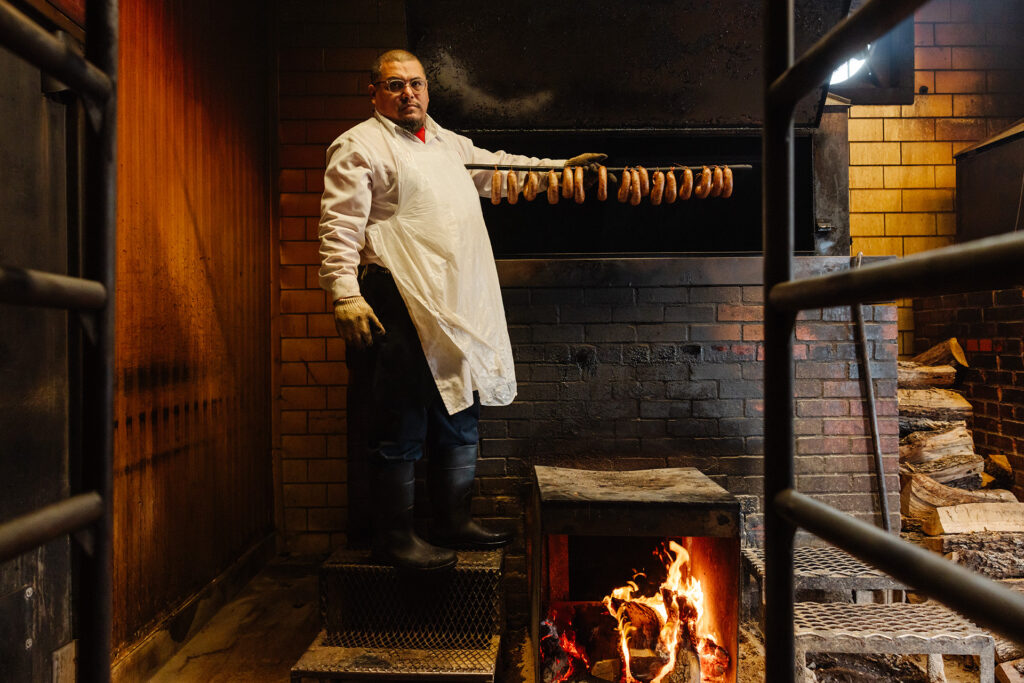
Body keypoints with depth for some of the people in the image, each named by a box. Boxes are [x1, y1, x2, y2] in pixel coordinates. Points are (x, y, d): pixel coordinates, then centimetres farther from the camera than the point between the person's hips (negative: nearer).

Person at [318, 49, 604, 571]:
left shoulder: (448, 144, 23)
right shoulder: (359, 146, -2)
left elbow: (500, 170, 35)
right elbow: (340, 228, -10)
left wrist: (561, 167, 32)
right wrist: (345, 295, -21)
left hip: (459, 312, 8)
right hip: (400, 312, -8)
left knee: (460, 423, 14)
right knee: (402, 433, -3)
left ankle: (453, 523, 29)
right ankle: (394, 538, 13)